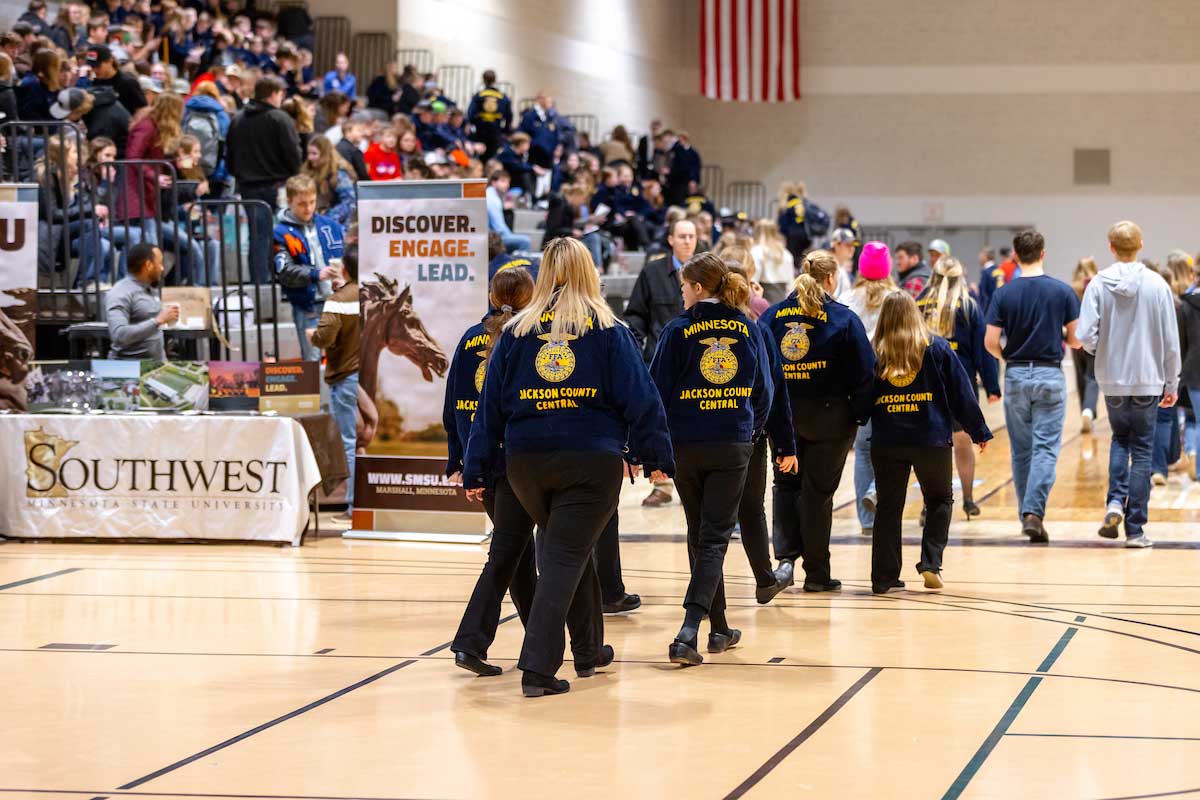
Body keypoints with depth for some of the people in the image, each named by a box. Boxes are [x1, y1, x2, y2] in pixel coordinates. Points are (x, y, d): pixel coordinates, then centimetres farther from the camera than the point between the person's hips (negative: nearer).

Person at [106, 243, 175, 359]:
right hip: (130, 367, -7)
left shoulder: (150, 290, 13)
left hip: (157, 365, 8)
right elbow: (119, 335, -25)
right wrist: (158, 321, -23)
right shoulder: (120, 294, -12)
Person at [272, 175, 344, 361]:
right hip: (308, 306, -3)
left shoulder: (330, 226, 8)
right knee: (313, 361, -5)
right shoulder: (282, 234, -1)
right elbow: (284, 272, -11)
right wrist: (316, 274, -23)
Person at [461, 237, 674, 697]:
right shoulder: (608, 330, -1)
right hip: (591, 461, -3)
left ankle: (589, 649, 34)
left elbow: (491, 405, 6)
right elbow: (639, 397, -4)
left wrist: (477, 470, 10)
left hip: (526, 462, 3)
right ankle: (537, 667, -13)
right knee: (565, 559, -2)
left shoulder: (517, 331, 5)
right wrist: (656, 456, 2)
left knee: (571, 551, 22)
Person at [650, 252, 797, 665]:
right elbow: (764, 391, 8)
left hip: (686, 445, -1)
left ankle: (719, 630, 25)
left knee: (700, 535, 15)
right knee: (715, 538, -1)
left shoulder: (678, 330, -4)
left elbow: (658, 391, -6)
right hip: (733, 445, 1)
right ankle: (689, 630, -18)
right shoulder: (748, 329, 4)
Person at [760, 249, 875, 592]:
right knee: (818, 490, 6)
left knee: (785, 484, 17)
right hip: (829, 416, -3)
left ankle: (785, 556, 0)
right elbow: (864, 371, -9)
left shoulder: (774, 315, 3)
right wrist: (861, 414, 1)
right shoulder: (843, 319, -7)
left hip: (783, 415, 3)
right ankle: (817, 573, 12)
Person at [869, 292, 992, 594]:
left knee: (888, 507, 9)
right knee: (940, 501, 17)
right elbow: (961, 391, 1)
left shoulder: (875, 354, 2)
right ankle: (930, 563, 4)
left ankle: (884, 578, 8)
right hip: (932, 441, -1)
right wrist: (978, 431, 8)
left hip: (886, 443, 1)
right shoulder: (937, 349, -1)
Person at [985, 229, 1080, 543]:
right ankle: (1034, 512, -18)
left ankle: (1027, 514, 19)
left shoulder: (1004, 294, -4)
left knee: (1021, 451, 12)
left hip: (1016, 376, 1)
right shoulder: (1062, 291, -5)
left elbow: (990, 342, -7)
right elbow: (1076, 340, -2)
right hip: (1050, 375, -1)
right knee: (1046, 449, -3)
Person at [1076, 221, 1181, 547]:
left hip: (1112, 380, 1)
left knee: (1120, 439, 23)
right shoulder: (1157, 285, -6)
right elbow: (1170, 340, -3)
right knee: (1142, 451, 7)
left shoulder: (1098, 285, -8)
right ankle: (1135, 529, 6)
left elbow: (1087, 336, -14)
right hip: (1148, 382, -1)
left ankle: (1115, 501, 1)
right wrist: (1172, 383, 8)